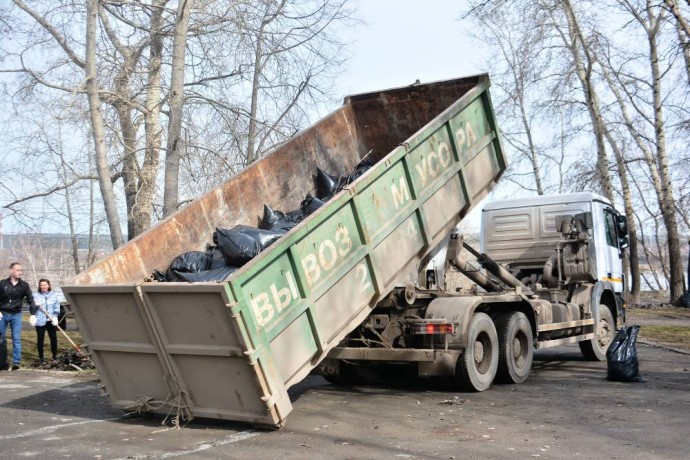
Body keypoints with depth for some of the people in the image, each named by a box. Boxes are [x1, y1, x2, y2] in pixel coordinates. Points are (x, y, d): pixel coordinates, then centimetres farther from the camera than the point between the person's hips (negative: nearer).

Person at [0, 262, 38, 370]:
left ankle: (16, 362, -1)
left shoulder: (24, 285, -1)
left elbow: (30, 300, 1)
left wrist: (33, 314, -9)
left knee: (16, 339, -4)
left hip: (16, 315, 0)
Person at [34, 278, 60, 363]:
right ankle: (41, 357, 11)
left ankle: (55, 355, 18)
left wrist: (55, 317, -8)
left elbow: (57, 307, 5)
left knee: (53, 338, 5)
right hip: (40, 321, -1)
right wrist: (35, 305, -17)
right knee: (40, 339, 1)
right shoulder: (36, 295, 2)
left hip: (51, 321, 1)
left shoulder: (53, 295, 6)